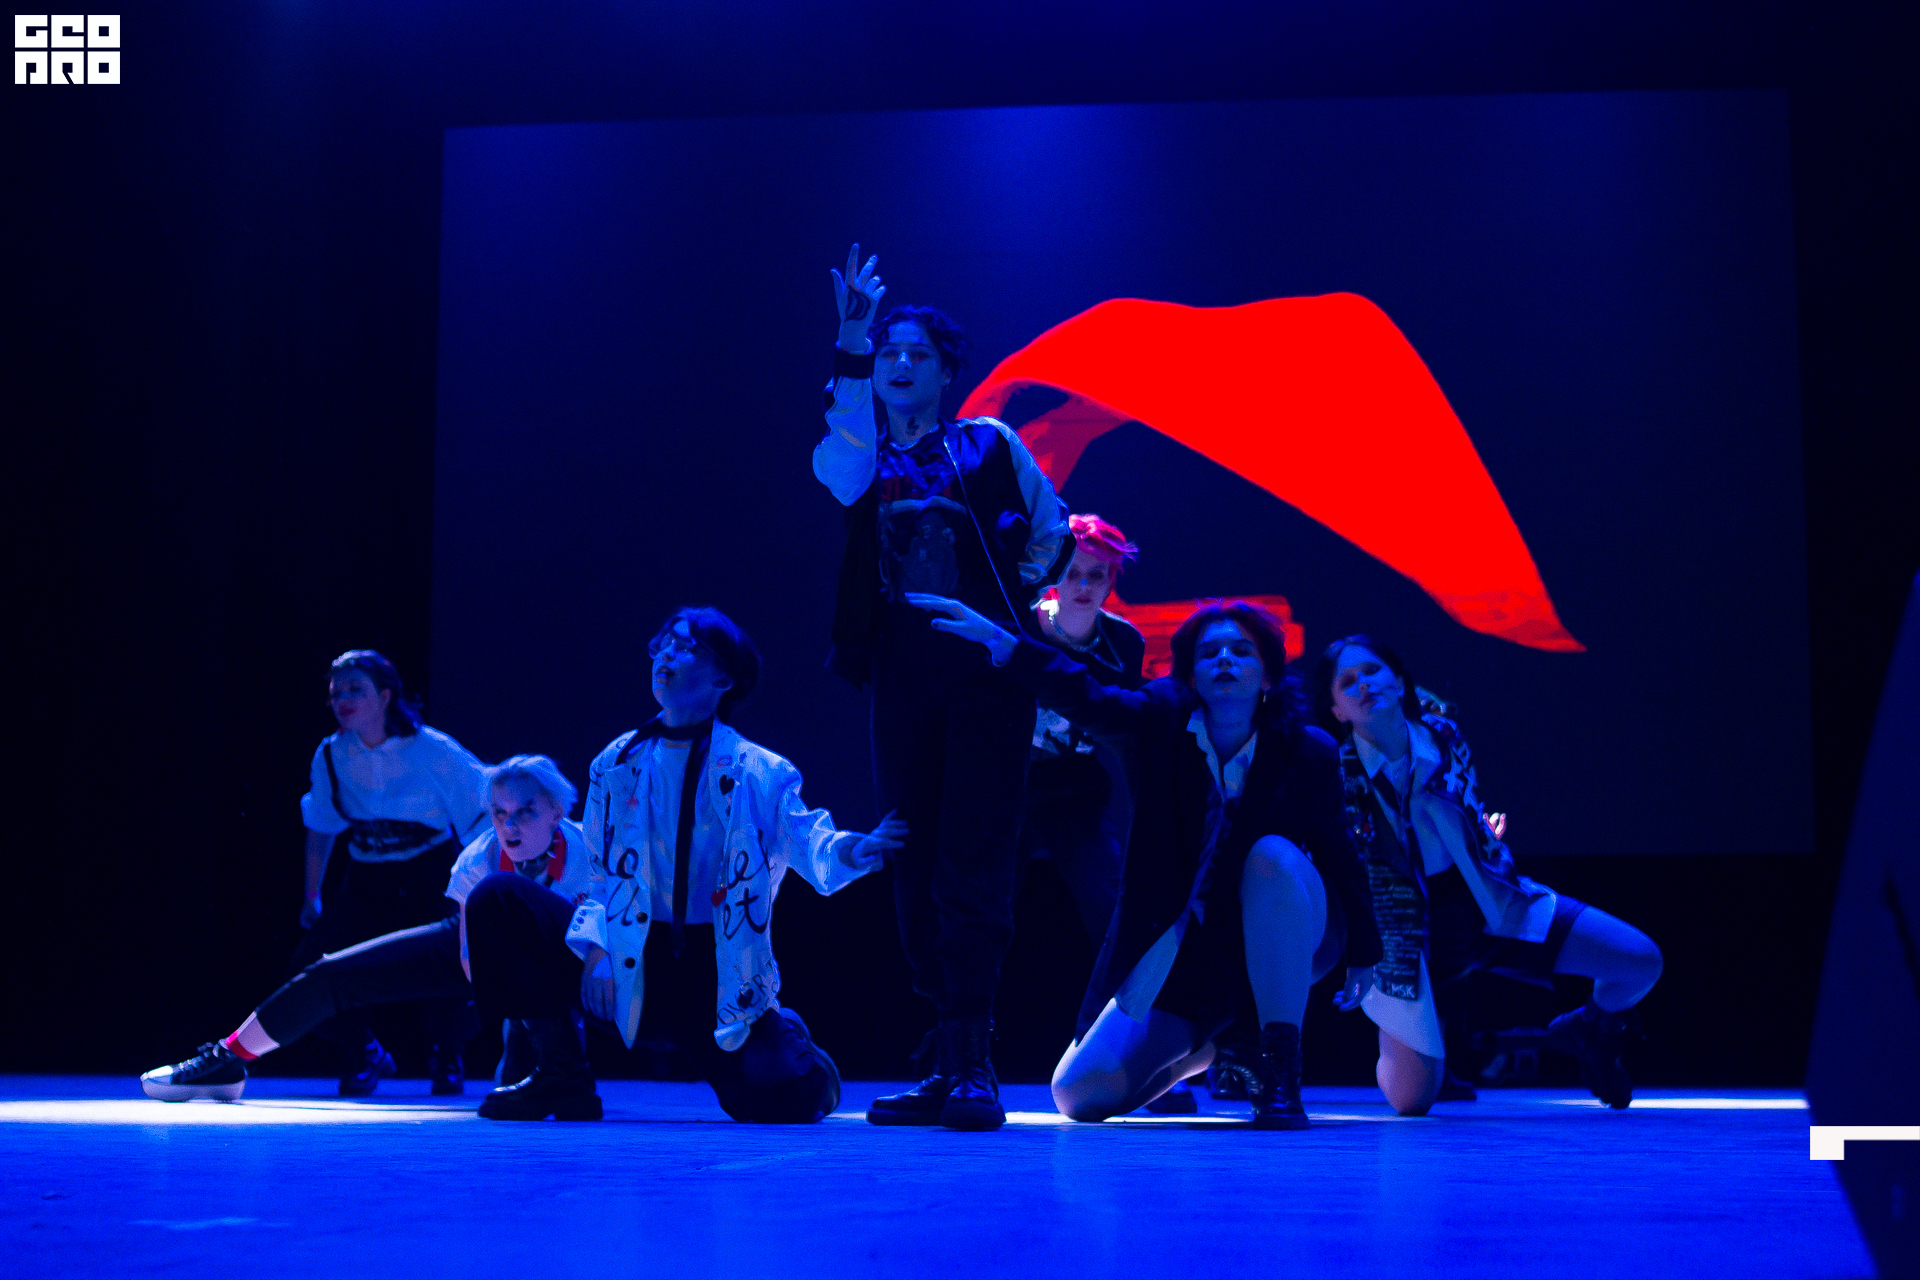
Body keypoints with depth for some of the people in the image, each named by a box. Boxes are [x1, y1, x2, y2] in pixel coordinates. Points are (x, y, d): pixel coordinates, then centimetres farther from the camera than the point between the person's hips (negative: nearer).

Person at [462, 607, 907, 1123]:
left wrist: (848, 851, -37)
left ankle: (780, 1034, 18)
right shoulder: (616, 764, 6)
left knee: (784, 1098, -24)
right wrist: (596, 950, -9)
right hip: (628, 964, 3)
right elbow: (602, 874, 8)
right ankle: (563, 1075, -2)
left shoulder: (760, 774, -2)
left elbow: (806, 841, -13)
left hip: (716, 980, -2)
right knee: (495, 900, -16)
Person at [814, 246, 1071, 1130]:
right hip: (904, 675, 3)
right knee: (914, 872, 3)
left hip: (985, 670, -3)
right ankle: (948, 1064, 10)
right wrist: (850, 345, -21)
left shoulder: (987, 445, 10)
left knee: (973, 867, -10)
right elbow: (841, 472, -13)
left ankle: (972, 1064, -12)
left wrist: (1018, 595, 8)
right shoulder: (859, 459, 12)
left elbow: (1051, 525, 20)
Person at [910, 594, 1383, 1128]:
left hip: (1286, 939, -2)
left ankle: (1280, 1066, -22)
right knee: (1082, 1092, -11)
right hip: (1183, 956, 2)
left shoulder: (1308, 753, -10)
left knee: (1273, 854, -34)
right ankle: (1212, 1046, 21)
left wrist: (1363, 954, 11)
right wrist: (999, 641, -41)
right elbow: (1087, 698, -26)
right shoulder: (1165, 719, -9)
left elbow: (1339, 853, 1)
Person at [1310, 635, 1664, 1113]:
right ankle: (1392, 1048, 28)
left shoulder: (1443, 736, -5)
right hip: (1407, 929, -3)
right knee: (1412, 1102, -11)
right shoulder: (1337, 776, -17)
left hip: (1485, 903, 4)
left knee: (1642, 962, -6)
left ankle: (1589, 1031, 28)